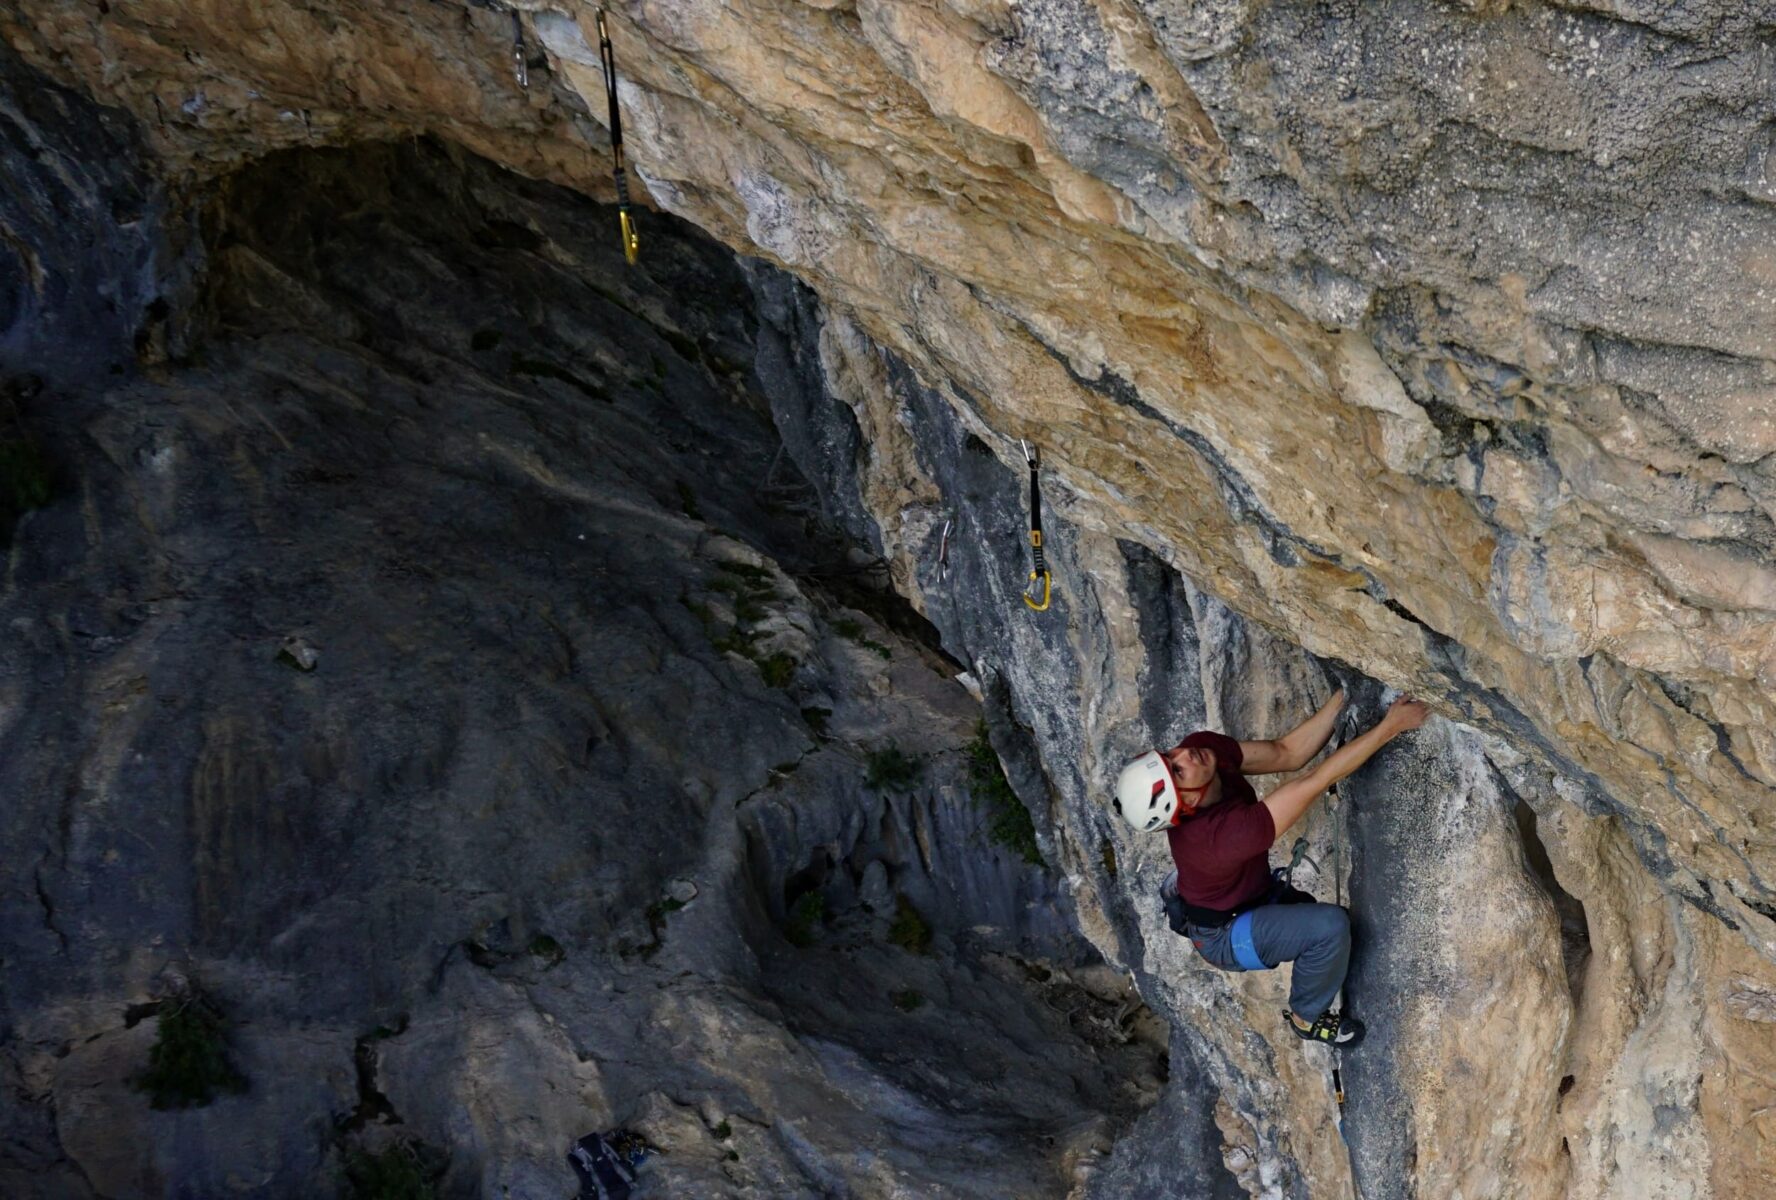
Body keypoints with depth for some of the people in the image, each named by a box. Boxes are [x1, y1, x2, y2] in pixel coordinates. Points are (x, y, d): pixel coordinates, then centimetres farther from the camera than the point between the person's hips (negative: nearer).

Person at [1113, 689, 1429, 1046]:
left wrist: (1345, 694, -26)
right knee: (1330, 926, -25)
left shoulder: (1203, 747, -25)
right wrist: (1390, 726, -41)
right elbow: (1316, 781, -43)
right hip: (1224, 936, -8)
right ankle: (1307, 1017, 2)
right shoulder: (1222, 835, -44)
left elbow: (1286, 753, -17)